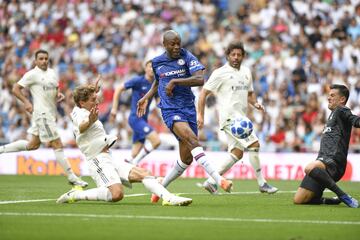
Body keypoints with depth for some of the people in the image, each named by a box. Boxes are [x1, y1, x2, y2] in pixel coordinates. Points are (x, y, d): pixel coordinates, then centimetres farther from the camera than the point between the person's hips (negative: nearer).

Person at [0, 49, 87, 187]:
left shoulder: (52, 73, 12)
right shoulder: (32, 74, -8)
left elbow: (56, 88, 27)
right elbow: (15, 89, -6)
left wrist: (59, 94, 4)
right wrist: (26, 102, -17)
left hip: (51, 113, 9)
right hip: (42, 113, -9)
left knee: (33, 145, 16)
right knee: (57, 144, -8)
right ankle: (71, 177, -5)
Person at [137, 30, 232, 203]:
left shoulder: (187, 57, -3)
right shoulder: (157, 62, 7)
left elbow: (200, 79, -18)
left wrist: (174, 81, -18)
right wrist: (146, 98, 21)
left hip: (188, 108, 2)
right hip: (170, 110, -1)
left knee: (186, 159, 3)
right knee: (192, 140, -28)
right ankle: (218, 179, -39)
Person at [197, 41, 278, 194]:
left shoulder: (246, 72, 16)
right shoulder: (220, 73, -5)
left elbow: (249, 93, 27)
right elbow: (204, 93, -4)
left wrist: (255, 103, 6)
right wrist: (200, 115, -10)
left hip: (240, 117, 8)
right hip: (229, 117, -8)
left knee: (237, 153, 7)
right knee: (254, 144, -15)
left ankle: (211, 181, 12)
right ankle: (262, 183, -8)